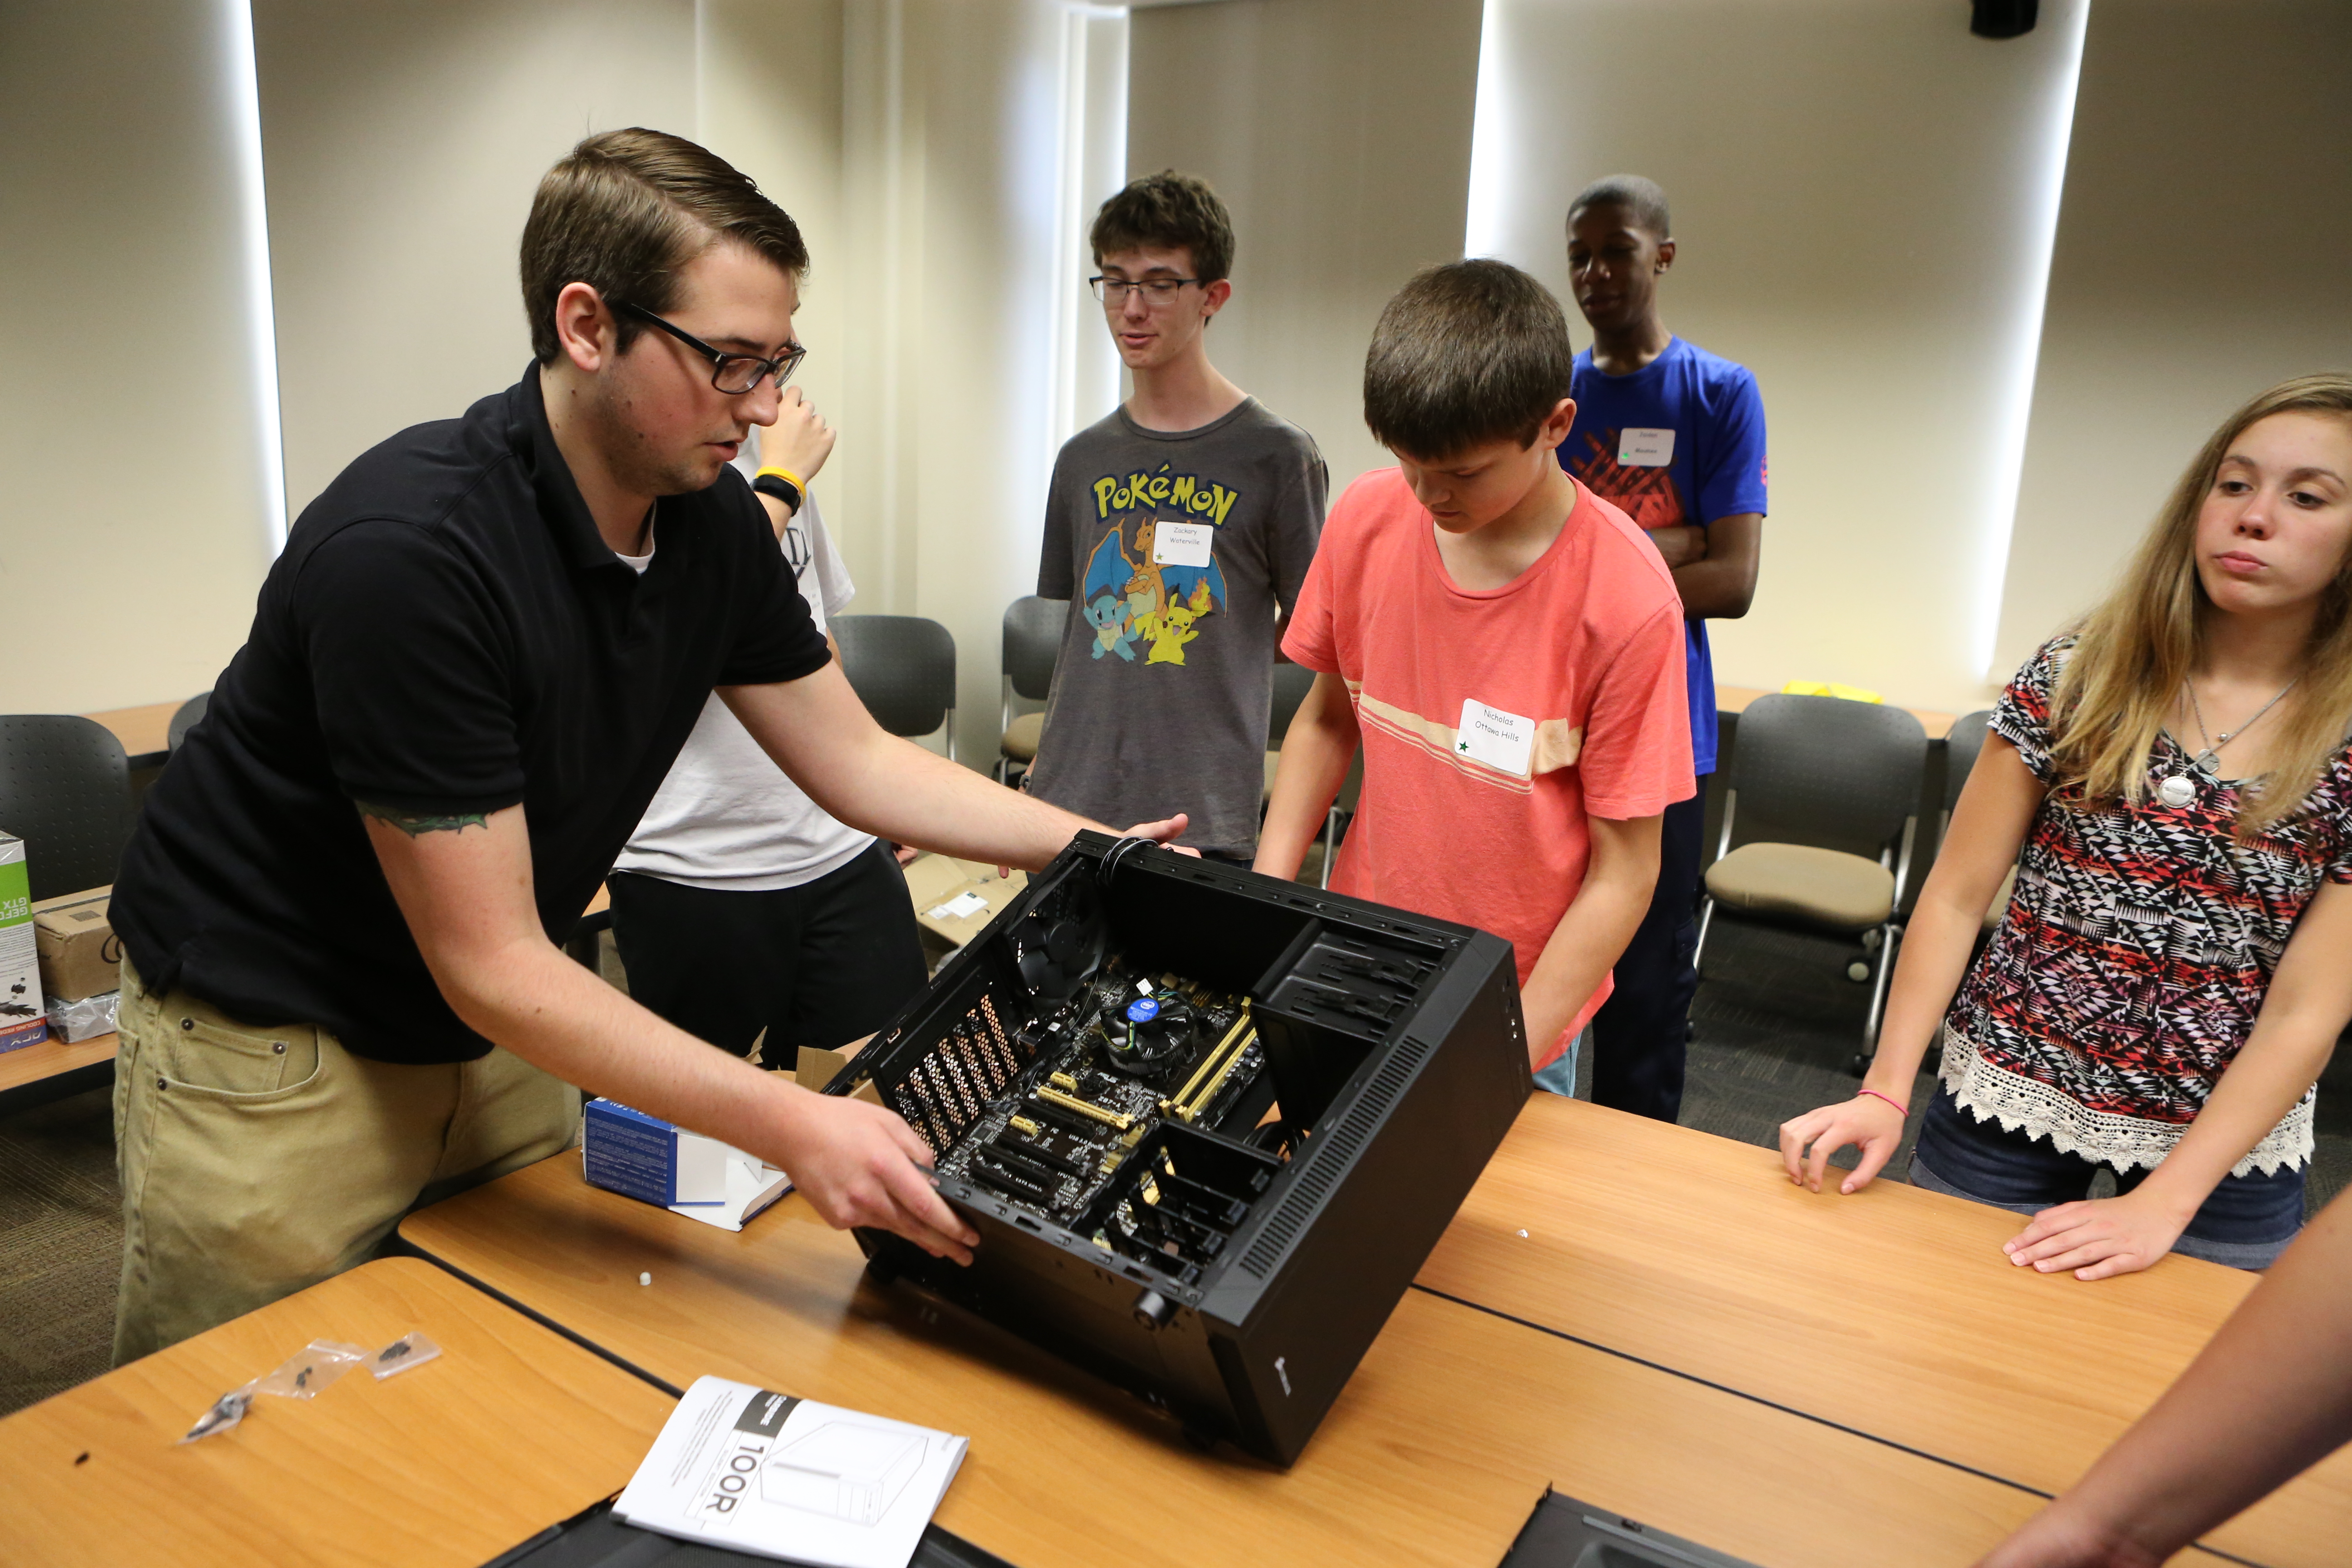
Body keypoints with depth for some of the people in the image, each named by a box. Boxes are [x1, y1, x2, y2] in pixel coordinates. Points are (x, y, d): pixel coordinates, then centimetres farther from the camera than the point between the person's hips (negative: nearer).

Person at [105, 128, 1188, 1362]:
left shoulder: (710, 520, -8)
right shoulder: (410, 551, -30)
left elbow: (860, 765, 2)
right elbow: (492, 968, -28)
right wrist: (791, 1126, -34)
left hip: (498, 1038, 6)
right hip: (272, 1052, -6)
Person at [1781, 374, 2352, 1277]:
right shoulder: (2076, 677, -7)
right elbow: (1958, 895, -6)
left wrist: (2163, 1204, -18)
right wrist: (1885, 1092, -13)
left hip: (2228, 1141, 0)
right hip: (2008, 1104, 0)